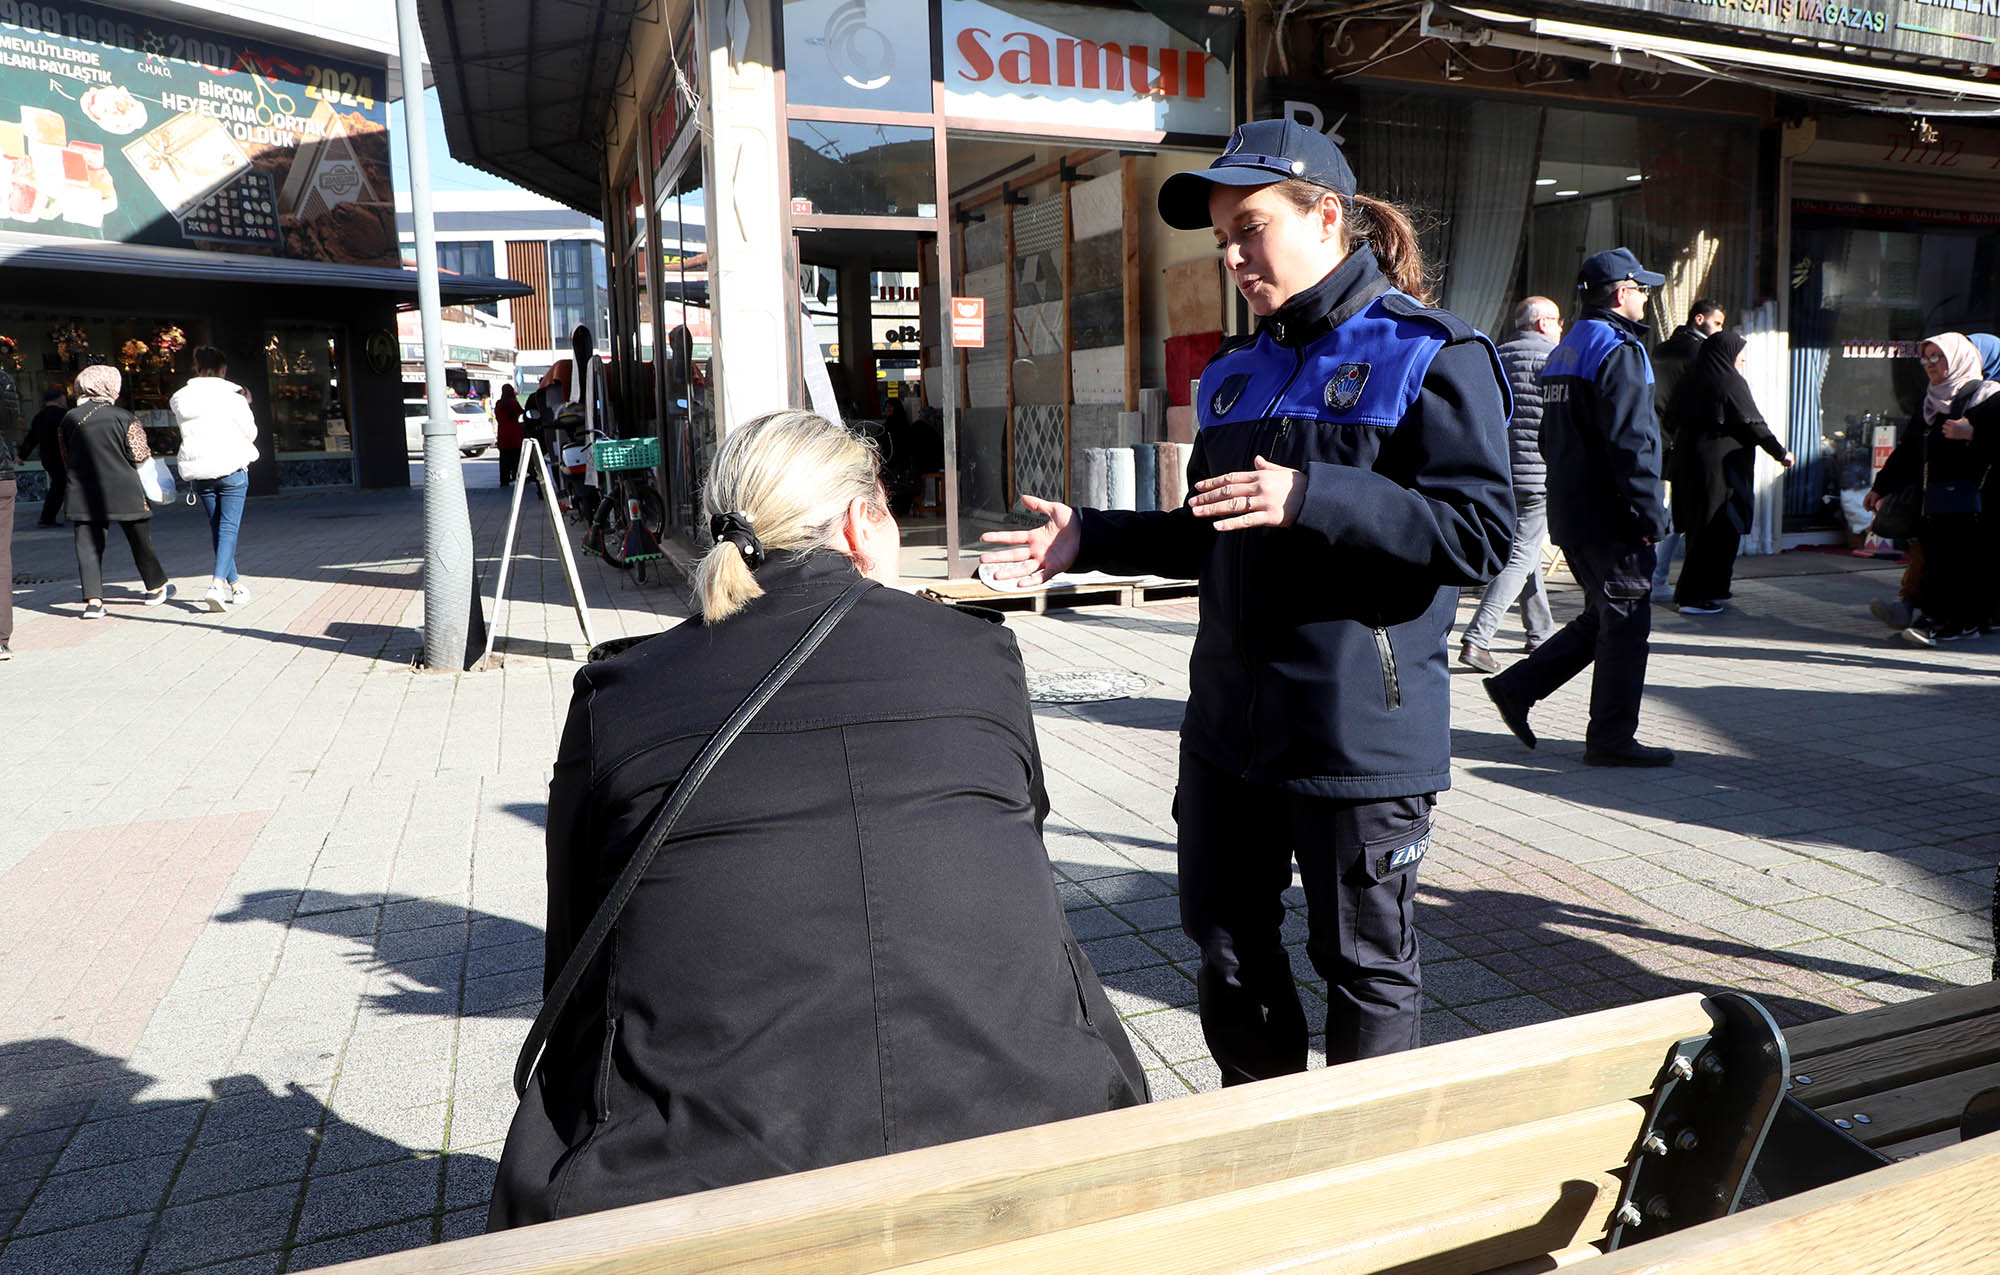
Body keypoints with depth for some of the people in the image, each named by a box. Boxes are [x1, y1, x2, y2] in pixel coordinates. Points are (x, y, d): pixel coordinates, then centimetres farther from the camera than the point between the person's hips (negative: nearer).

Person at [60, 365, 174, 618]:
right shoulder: (123, 417, -8)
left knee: (88, 545, 2)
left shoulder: (69, 419, 3)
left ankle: (93, 600, -7)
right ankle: (155, 588, 29)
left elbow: (66, 458, 11)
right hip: (123, 491, -2)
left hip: (83, 492, 2)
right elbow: (139, 455, -8)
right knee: (140, 540, 14)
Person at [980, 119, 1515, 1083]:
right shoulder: (1237, 372, 14)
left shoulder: (1430, 356, -8)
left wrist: (1312, 497, -26)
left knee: (1365, 966, 9)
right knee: (1228, 942, 17)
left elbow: (1481, 533, -18)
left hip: (1361, 738, -7)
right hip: (1230, 727, 7)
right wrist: (1092, 538, 9)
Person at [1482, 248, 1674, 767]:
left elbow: (1552, 439, 21)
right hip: (1610, 517, -9)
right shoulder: (1619, 351, -13)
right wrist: (1650, 513, -18)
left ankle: (1516, 687, 14)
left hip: (1569, 513, 9)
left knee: (1601, 617, 18)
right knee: (1625, 622, 0)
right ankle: (1611, 739, 6)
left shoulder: (1564, 352, 17)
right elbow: (1629, 442, -21)